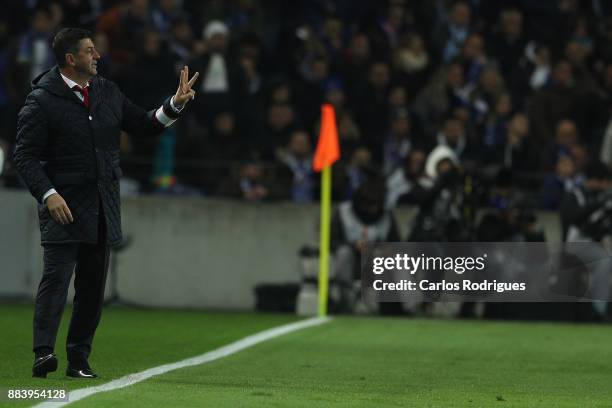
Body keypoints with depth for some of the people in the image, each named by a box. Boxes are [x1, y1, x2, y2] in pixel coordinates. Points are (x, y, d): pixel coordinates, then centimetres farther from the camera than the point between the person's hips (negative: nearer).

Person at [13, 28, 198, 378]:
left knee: (93, 285, 6)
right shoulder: (42, 100, -8)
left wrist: (175, 105, 5)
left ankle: (79, 359, 11)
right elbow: (25, 155, -9)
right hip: (64, 206, -6)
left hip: (103, 211, 6)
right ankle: (44, 353, -21)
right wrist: (49, 194, -20)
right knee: (57, 276, -15)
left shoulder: (108, 92, 11)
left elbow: (144, 125, 20)